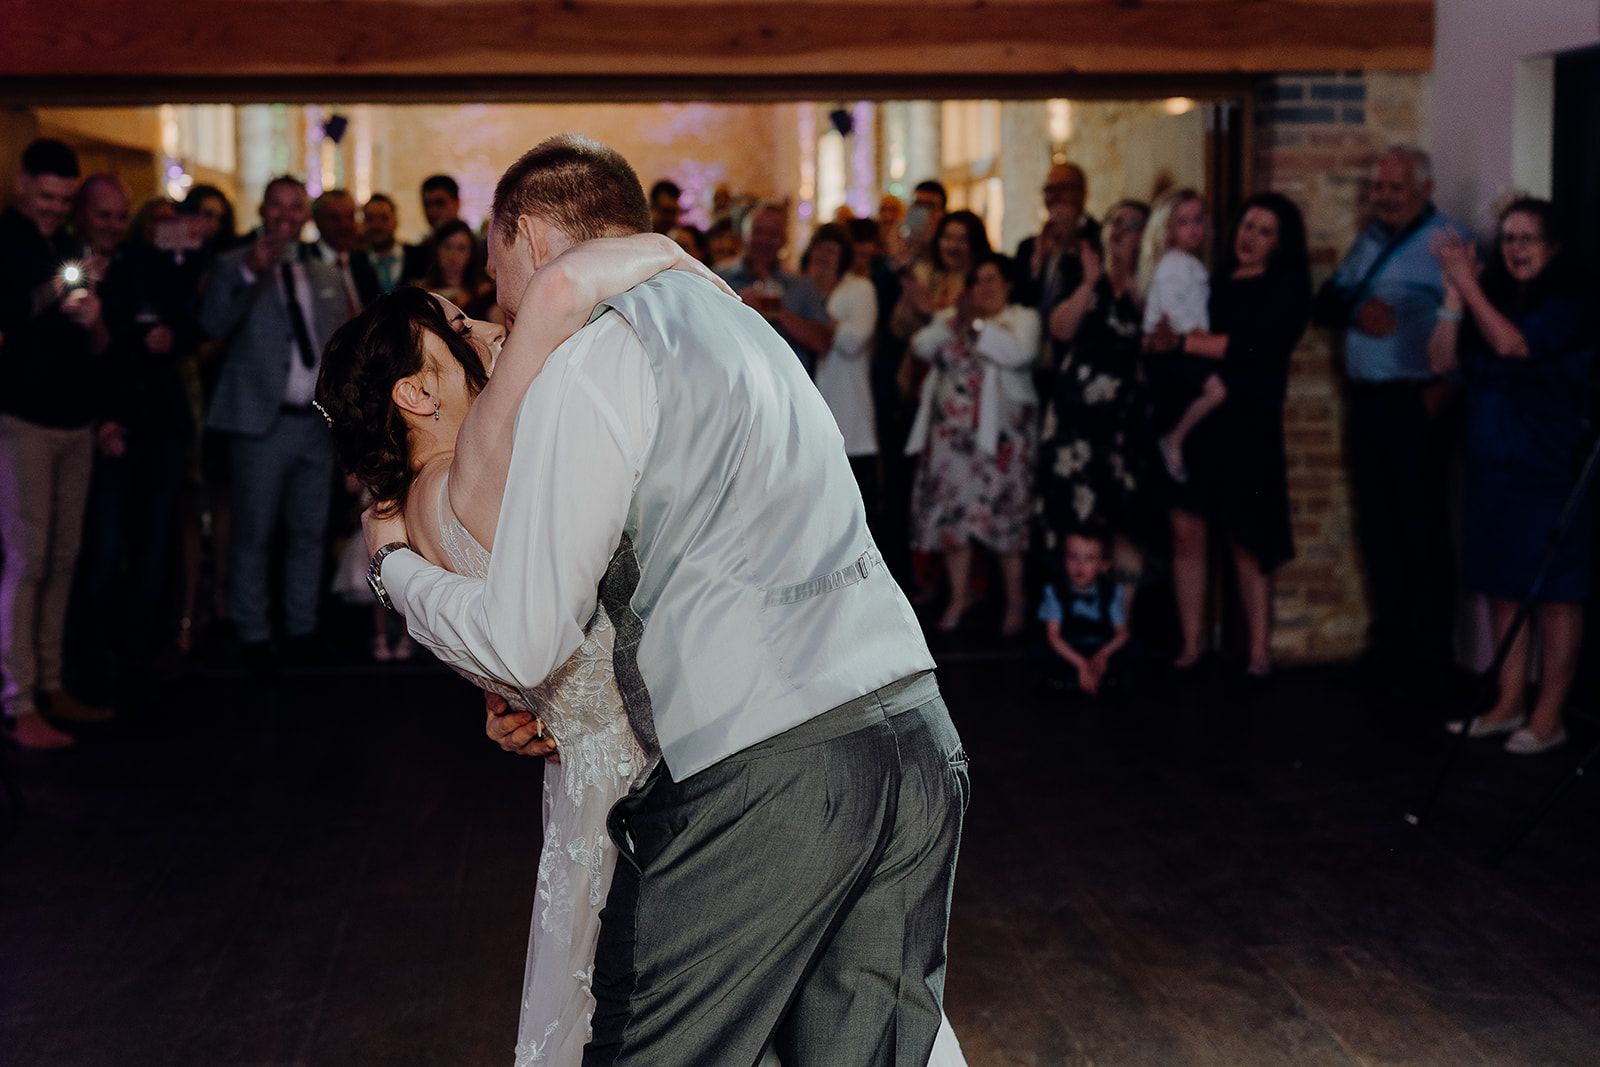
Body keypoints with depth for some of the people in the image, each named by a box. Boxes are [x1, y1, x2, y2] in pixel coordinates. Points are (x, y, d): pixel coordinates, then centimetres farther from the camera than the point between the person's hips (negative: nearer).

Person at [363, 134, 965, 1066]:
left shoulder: (587, 354, -4)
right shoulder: (728, 315, 24)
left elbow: (524, 641, -6)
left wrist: (395, 561, 13)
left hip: (764, 771, -8)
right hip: (921, 743, 8)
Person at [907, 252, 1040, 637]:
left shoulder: (1022, 318, 4)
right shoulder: (951, 315, 18)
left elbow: (1018, 353, -16)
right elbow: (921, 347, 3)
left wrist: (977, 323, -12)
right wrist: (953, 322, -10)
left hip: (998, 432, -4)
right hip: (951, 430, 4)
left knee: (1003, 515, -4)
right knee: (950, 513, 4)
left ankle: (1015, 603, 5)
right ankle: (958, 597, 15)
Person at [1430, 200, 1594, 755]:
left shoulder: (1568, 304, -8)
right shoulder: (1493, 298, 9)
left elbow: (1510, 344, -23)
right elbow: (1441, 360, 1)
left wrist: (1467, 282, -19)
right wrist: (1454, 294, -8)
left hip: (1550, 471, -6)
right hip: (1493, 468, 6)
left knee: (1553, 592, -1)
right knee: (1503, 589, 10)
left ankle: (1548, 717, 4)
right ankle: (1509, 705, 19)